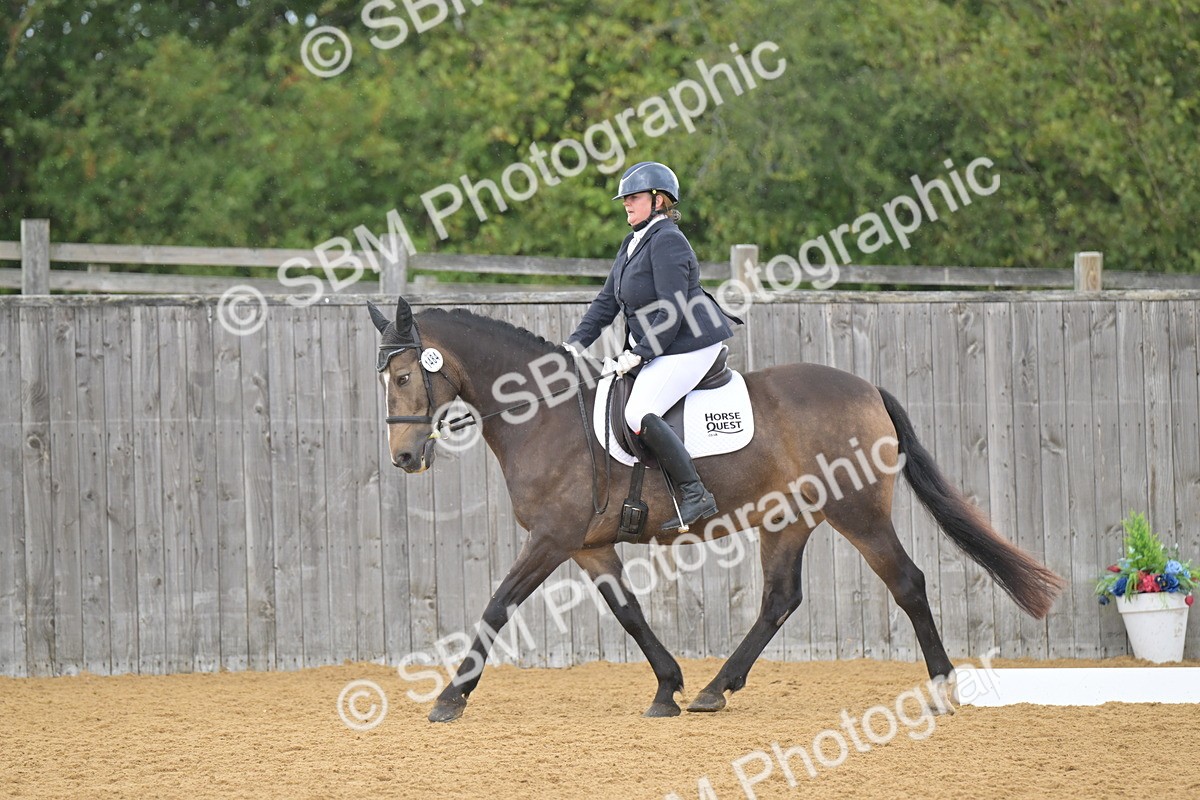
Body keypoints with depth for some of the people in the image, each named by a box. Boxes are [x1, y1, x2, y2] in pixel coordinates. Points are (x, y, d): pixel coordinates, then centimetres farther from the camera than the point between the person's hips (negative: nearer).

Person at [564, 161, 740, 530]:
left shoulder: (667, 242, -16)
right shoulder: (633, 243, 15)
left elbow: (672, 313, -21)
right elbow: (607, 301, 17)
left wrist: (639, 354, -20)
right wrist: (575, 343, 7)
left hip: (689, 346, -11)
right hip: (656, 347, 11)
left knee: (639, 415, -24)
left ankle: (696, 496, -22)